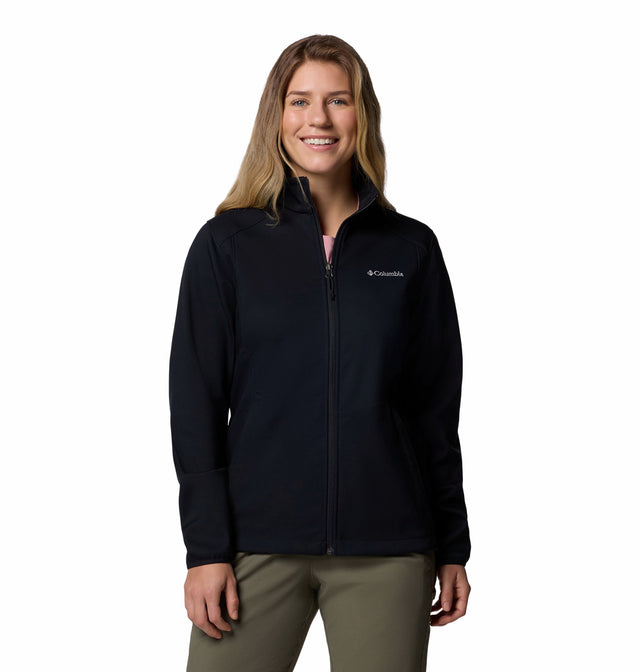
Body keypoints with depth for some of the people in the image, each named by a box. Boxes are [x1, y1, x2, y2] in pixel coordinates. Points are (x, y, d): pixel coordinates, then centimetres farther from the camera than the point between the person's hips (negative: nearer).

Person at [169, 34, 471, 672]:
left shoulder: (412, 248, 7)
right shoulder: (227, 243, 3)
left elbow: (438, 409, 9)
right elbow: (195, 405, 0)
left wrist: (452, 548, 8)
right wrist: (207, 548, -6)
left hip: (388, 552, 1)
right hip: (259, 541, -1)